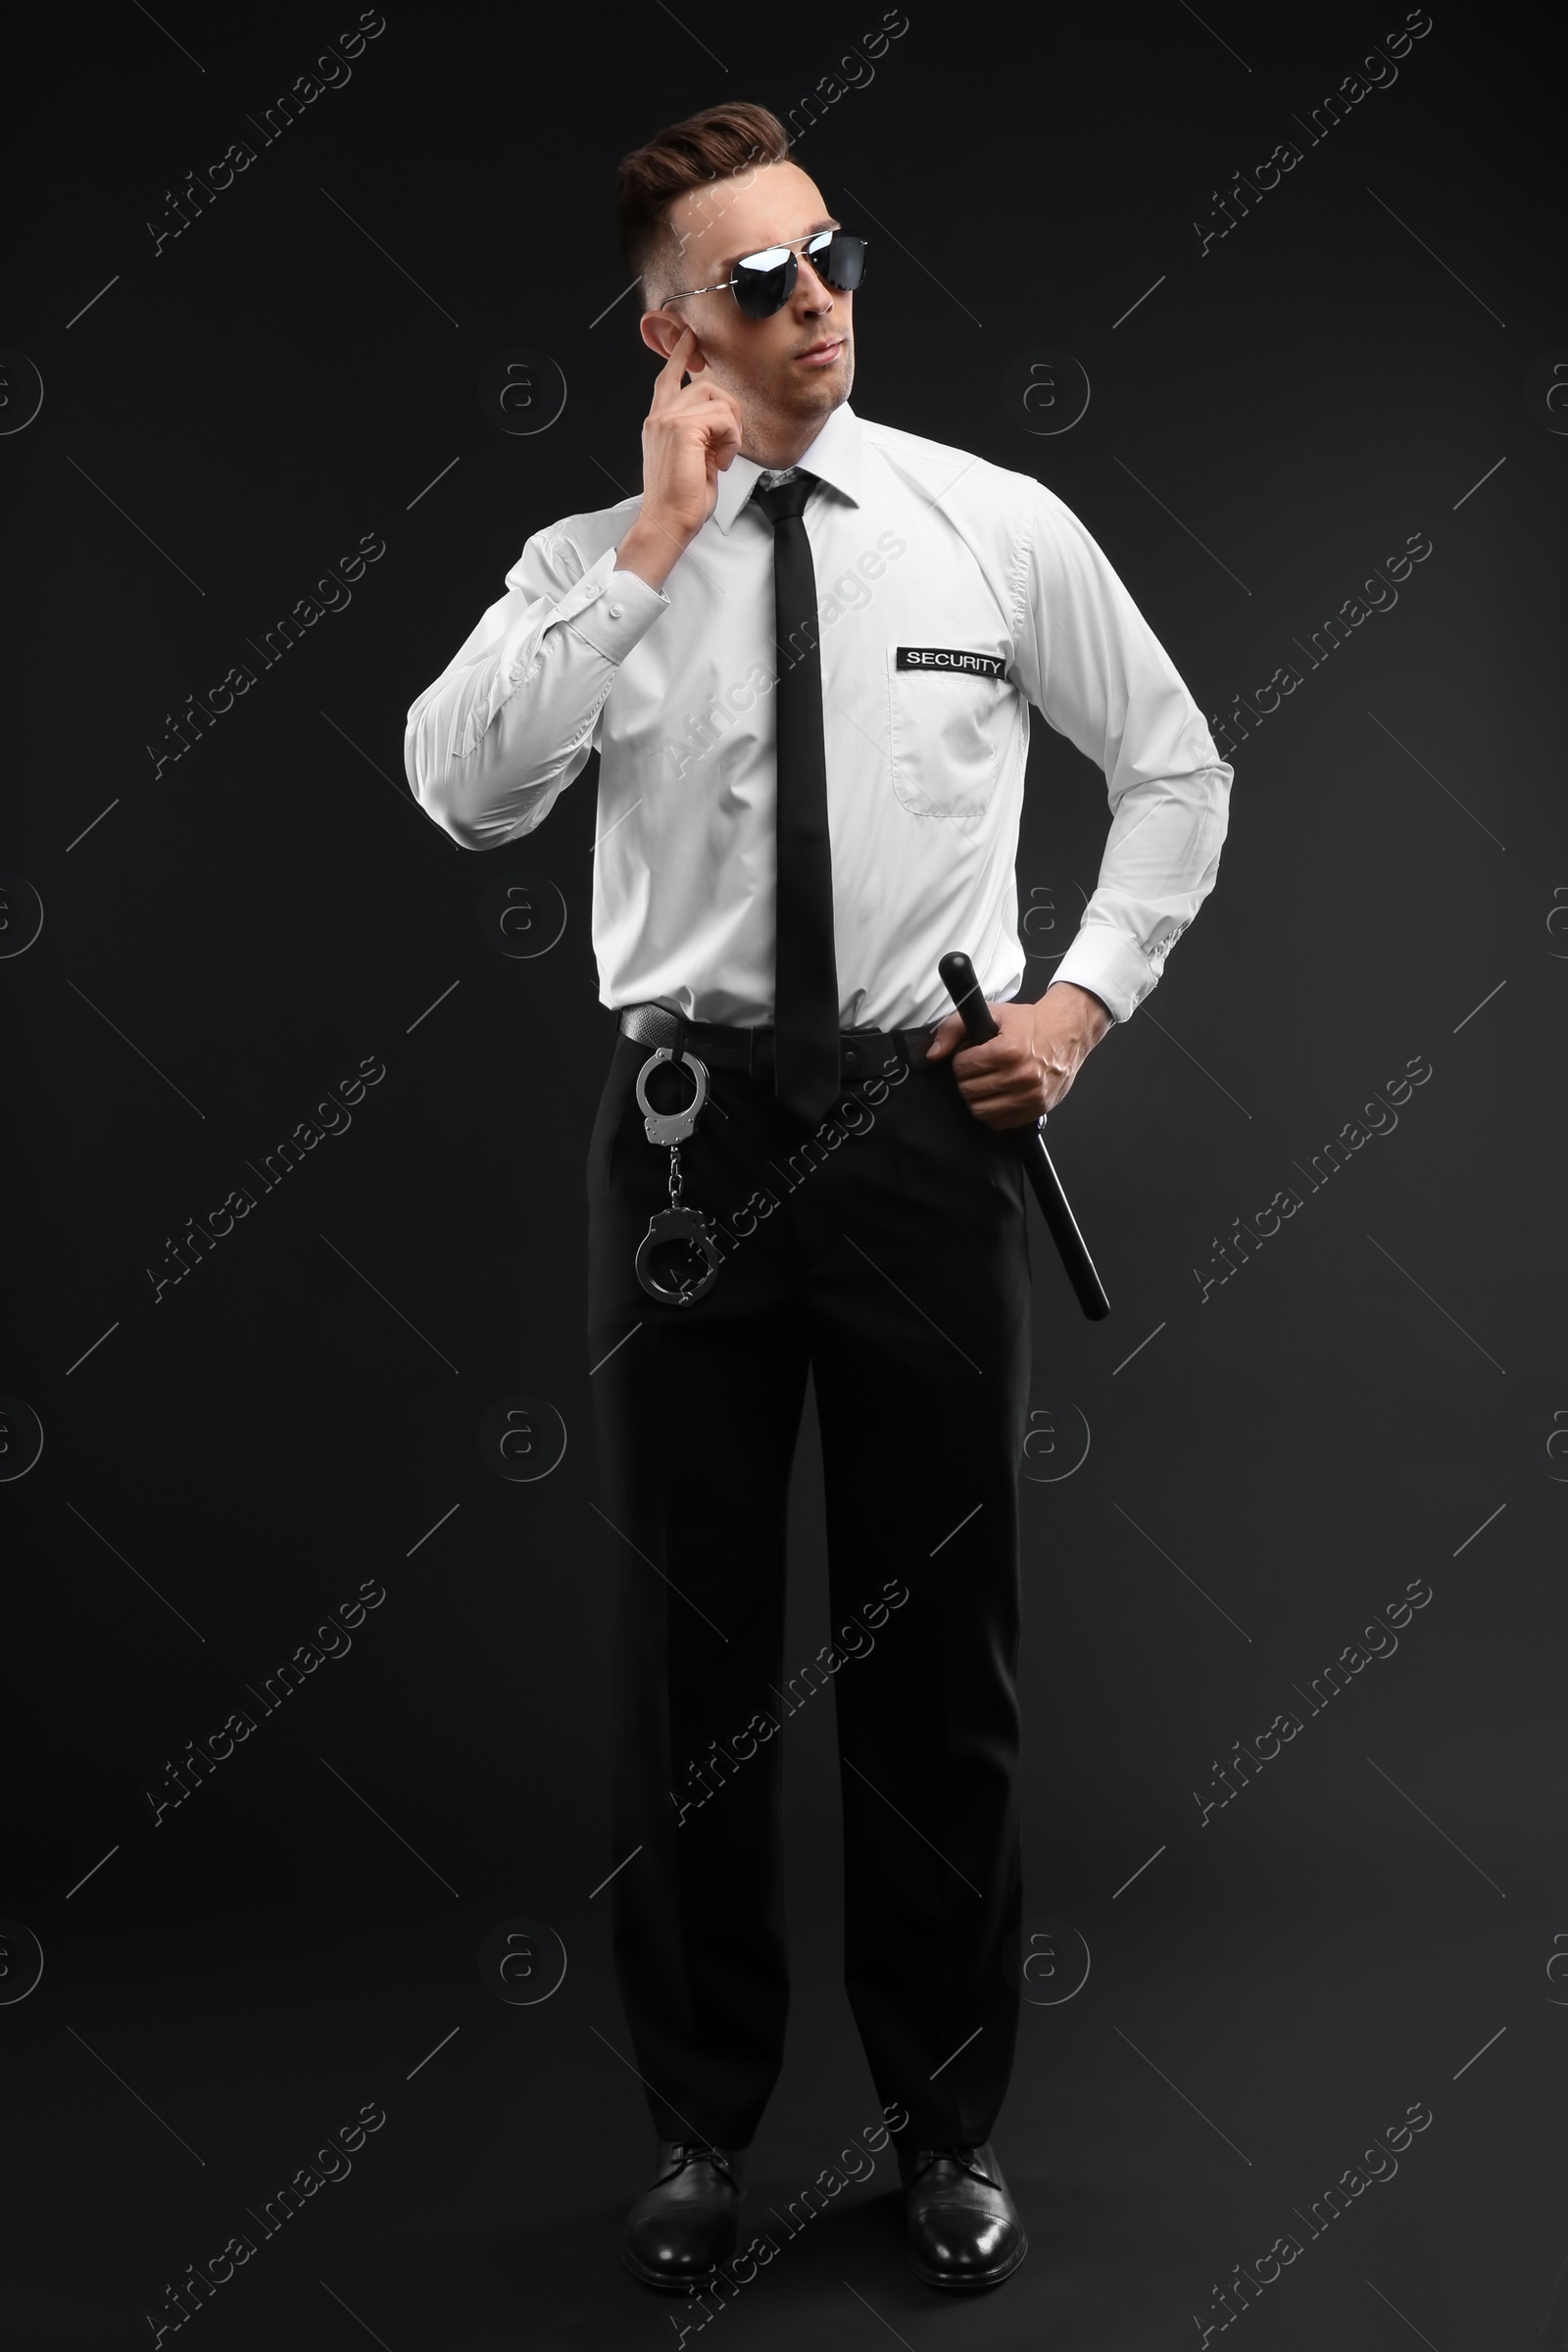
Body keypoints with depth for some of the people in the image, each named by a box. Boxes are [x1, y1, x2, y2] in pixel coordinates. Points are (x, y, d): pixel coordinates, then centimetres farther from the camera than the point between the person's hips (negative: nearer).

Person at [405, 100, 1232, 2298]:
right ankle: (703, 2111, 26)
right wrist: (651, 550, -15)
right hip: (691, 1115, 0)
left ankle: (950, 2116, 26)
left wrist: (1086, 998, 4)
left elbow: (1178, 769, 14)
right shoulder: (592, 564, 3)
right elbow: (461, 792, -15)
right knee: (690, 1636, 8)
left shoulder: (998, 525, 4)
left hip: (926, 1114, 0)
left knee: (941, 1628, 8)